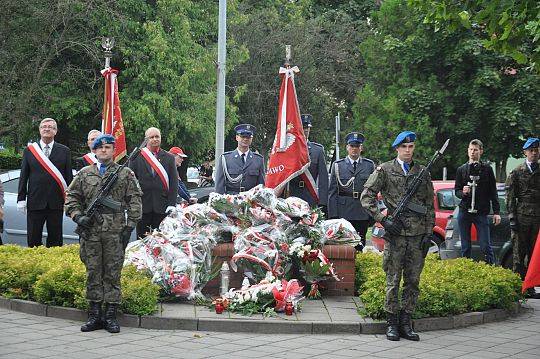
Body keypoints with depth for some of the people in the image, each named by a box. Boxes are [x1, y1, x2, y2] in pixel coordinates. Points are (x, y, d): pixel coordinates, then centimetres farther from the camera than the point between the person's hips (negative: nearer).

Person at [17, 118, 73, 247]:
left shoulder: (64, 151, 6)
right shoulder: (29, 150, 7)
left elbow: (69, 177, 5)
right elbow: (23, 176, 7)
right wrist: (21, 199, 0)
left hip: (56, 202, 0)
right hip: (35, 201, 0)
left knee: (55, 239, 4)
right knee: (33, 239, 4)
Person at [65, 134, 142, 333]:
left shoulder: (125, 174, 9)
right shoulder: (84, 173, 14)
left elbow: (135, 201, 5)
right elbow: (71, 197, 15)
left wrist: (129, 226, -3)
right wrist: (78, 216, -2)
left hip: (115, 232, -2)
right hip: (90, 230, 2)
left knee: (113, 273, 0)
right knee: (93, 273, 4)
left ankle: (111, 316, 5)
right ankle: (94, 315, 10)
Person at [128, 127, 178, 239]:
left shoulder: (169, 158, 9)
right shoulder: (137, 157, 5)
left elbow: (174, 183, 5)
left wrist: (172, 204, -4)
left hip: (162, 207, 1)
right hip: (142, 205, -1)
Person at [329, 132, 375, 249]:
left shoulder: (369, 165, 10)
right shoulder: (337, 165, 7)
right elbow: (332, 192, 4)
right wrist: (333, 215, -4)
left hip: (363, 213, 1)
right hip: (343, 213, -1)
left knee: (360, 244, 3)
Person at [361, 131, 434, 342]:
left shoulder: (422, 172, 13)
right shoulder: (385, 170, 2)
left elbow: (430, 204, 15)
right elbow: (366, 197, -2)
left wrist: (429, 231, 6)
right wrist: (383, 220, -9)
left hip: (418, 235, 3)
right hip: (395, 233, -3)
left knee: (413, 281, 6)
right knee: (393, 280, -1)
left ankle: (406, 323, 14)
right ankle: (392, 323, 7)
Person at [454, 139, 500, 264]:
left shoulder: (487, 169, 6)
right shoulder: (461, 169, 11)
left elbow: (493, 192, 5)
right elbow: (456, 191, 12)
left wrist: (496, 212, -2)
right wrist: (463, 192, -12)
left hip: (481, 212, -2)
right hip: (464, 212, 2)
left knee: (486, 246, -5)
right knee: (465, 247, 6)